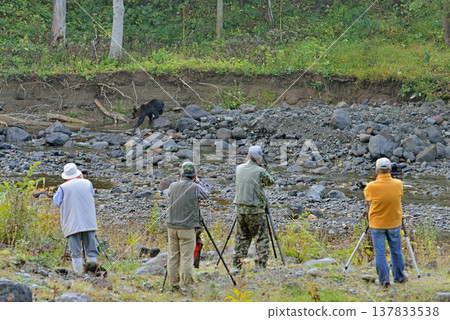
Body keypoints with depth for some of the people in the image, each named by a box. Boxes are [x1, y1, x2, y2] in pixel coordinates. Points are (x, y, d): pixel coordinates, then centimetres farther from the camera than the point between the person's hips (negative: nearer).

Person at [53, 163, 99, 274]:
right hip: (89, 223, 2)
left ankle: (78, 272, -7)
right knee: (91, 250, 5)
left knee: (76, 252, -2)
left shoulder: (63, 187, -3)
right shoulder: (87, 183, 7)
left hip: (72, 224, -2)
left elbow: (57, 202, 4)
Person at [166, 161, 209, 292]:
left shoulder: (173, 186, 3)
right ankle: (188, 285, -2)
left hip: (172, 226, 4)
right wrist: (197, 181, 11)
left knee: (173, 256, 9)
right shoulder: (195, 188, -8)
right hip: (187, 228, -4)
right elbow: (206, 194, 10)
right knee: (187, 257, -2)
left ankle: (174, 285, 12)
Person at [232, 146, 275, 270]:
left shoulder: (239, 168, 3)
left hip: (240, 208, 5)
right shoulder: (260, 171, -11)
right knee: (262, 237, 4)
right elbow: (271, 181, 6)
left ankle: (236, 264, 11)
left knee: (242, 237, 13)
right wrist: (266, 167, 14)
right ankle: (262, 264, -2)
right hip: (255, 209, -5)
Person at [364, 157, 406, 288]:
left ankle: (384, 280, 3)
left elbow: (366, 195, 4)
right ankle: (399, 277, 27)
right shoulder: (398, 184, -11)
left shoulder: (372, 187, -19)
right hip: (394, 223, 3)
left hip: (377, 224, -2)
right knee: (396, 251, 17)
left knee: (380, 252, 5)